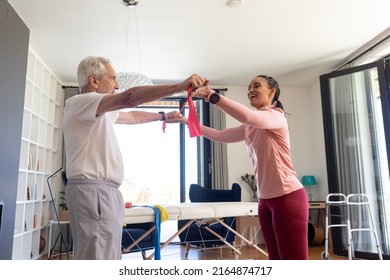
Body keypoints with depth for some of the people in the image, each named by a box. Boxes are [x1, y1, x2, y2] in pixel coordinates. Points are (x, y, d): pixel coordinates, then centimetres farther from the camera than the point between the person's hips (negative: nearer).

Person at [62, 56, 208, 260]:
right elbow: (129, 98, -24)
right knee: (98, 256, -11)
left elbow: (132, 116, 35)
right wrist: (180, 86, -28)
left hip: (104, 190, 10)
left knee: (107, 256, 12)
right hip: (93, 190, -10)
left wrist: (163, 116, 39)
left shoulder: (101, 111, 21)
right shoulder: (79, 103, -10)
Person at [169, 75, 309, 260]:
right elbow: (219, 136, 14)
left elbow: (248, 116, -29)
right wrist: (186, 121, 12)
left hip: (288, 197, -8)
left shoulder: (276, 116, -8)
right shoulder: (248, 127, 16)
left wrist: (213, 96, -31)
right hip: (265, 199, 8)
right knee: (276, 258, 15)